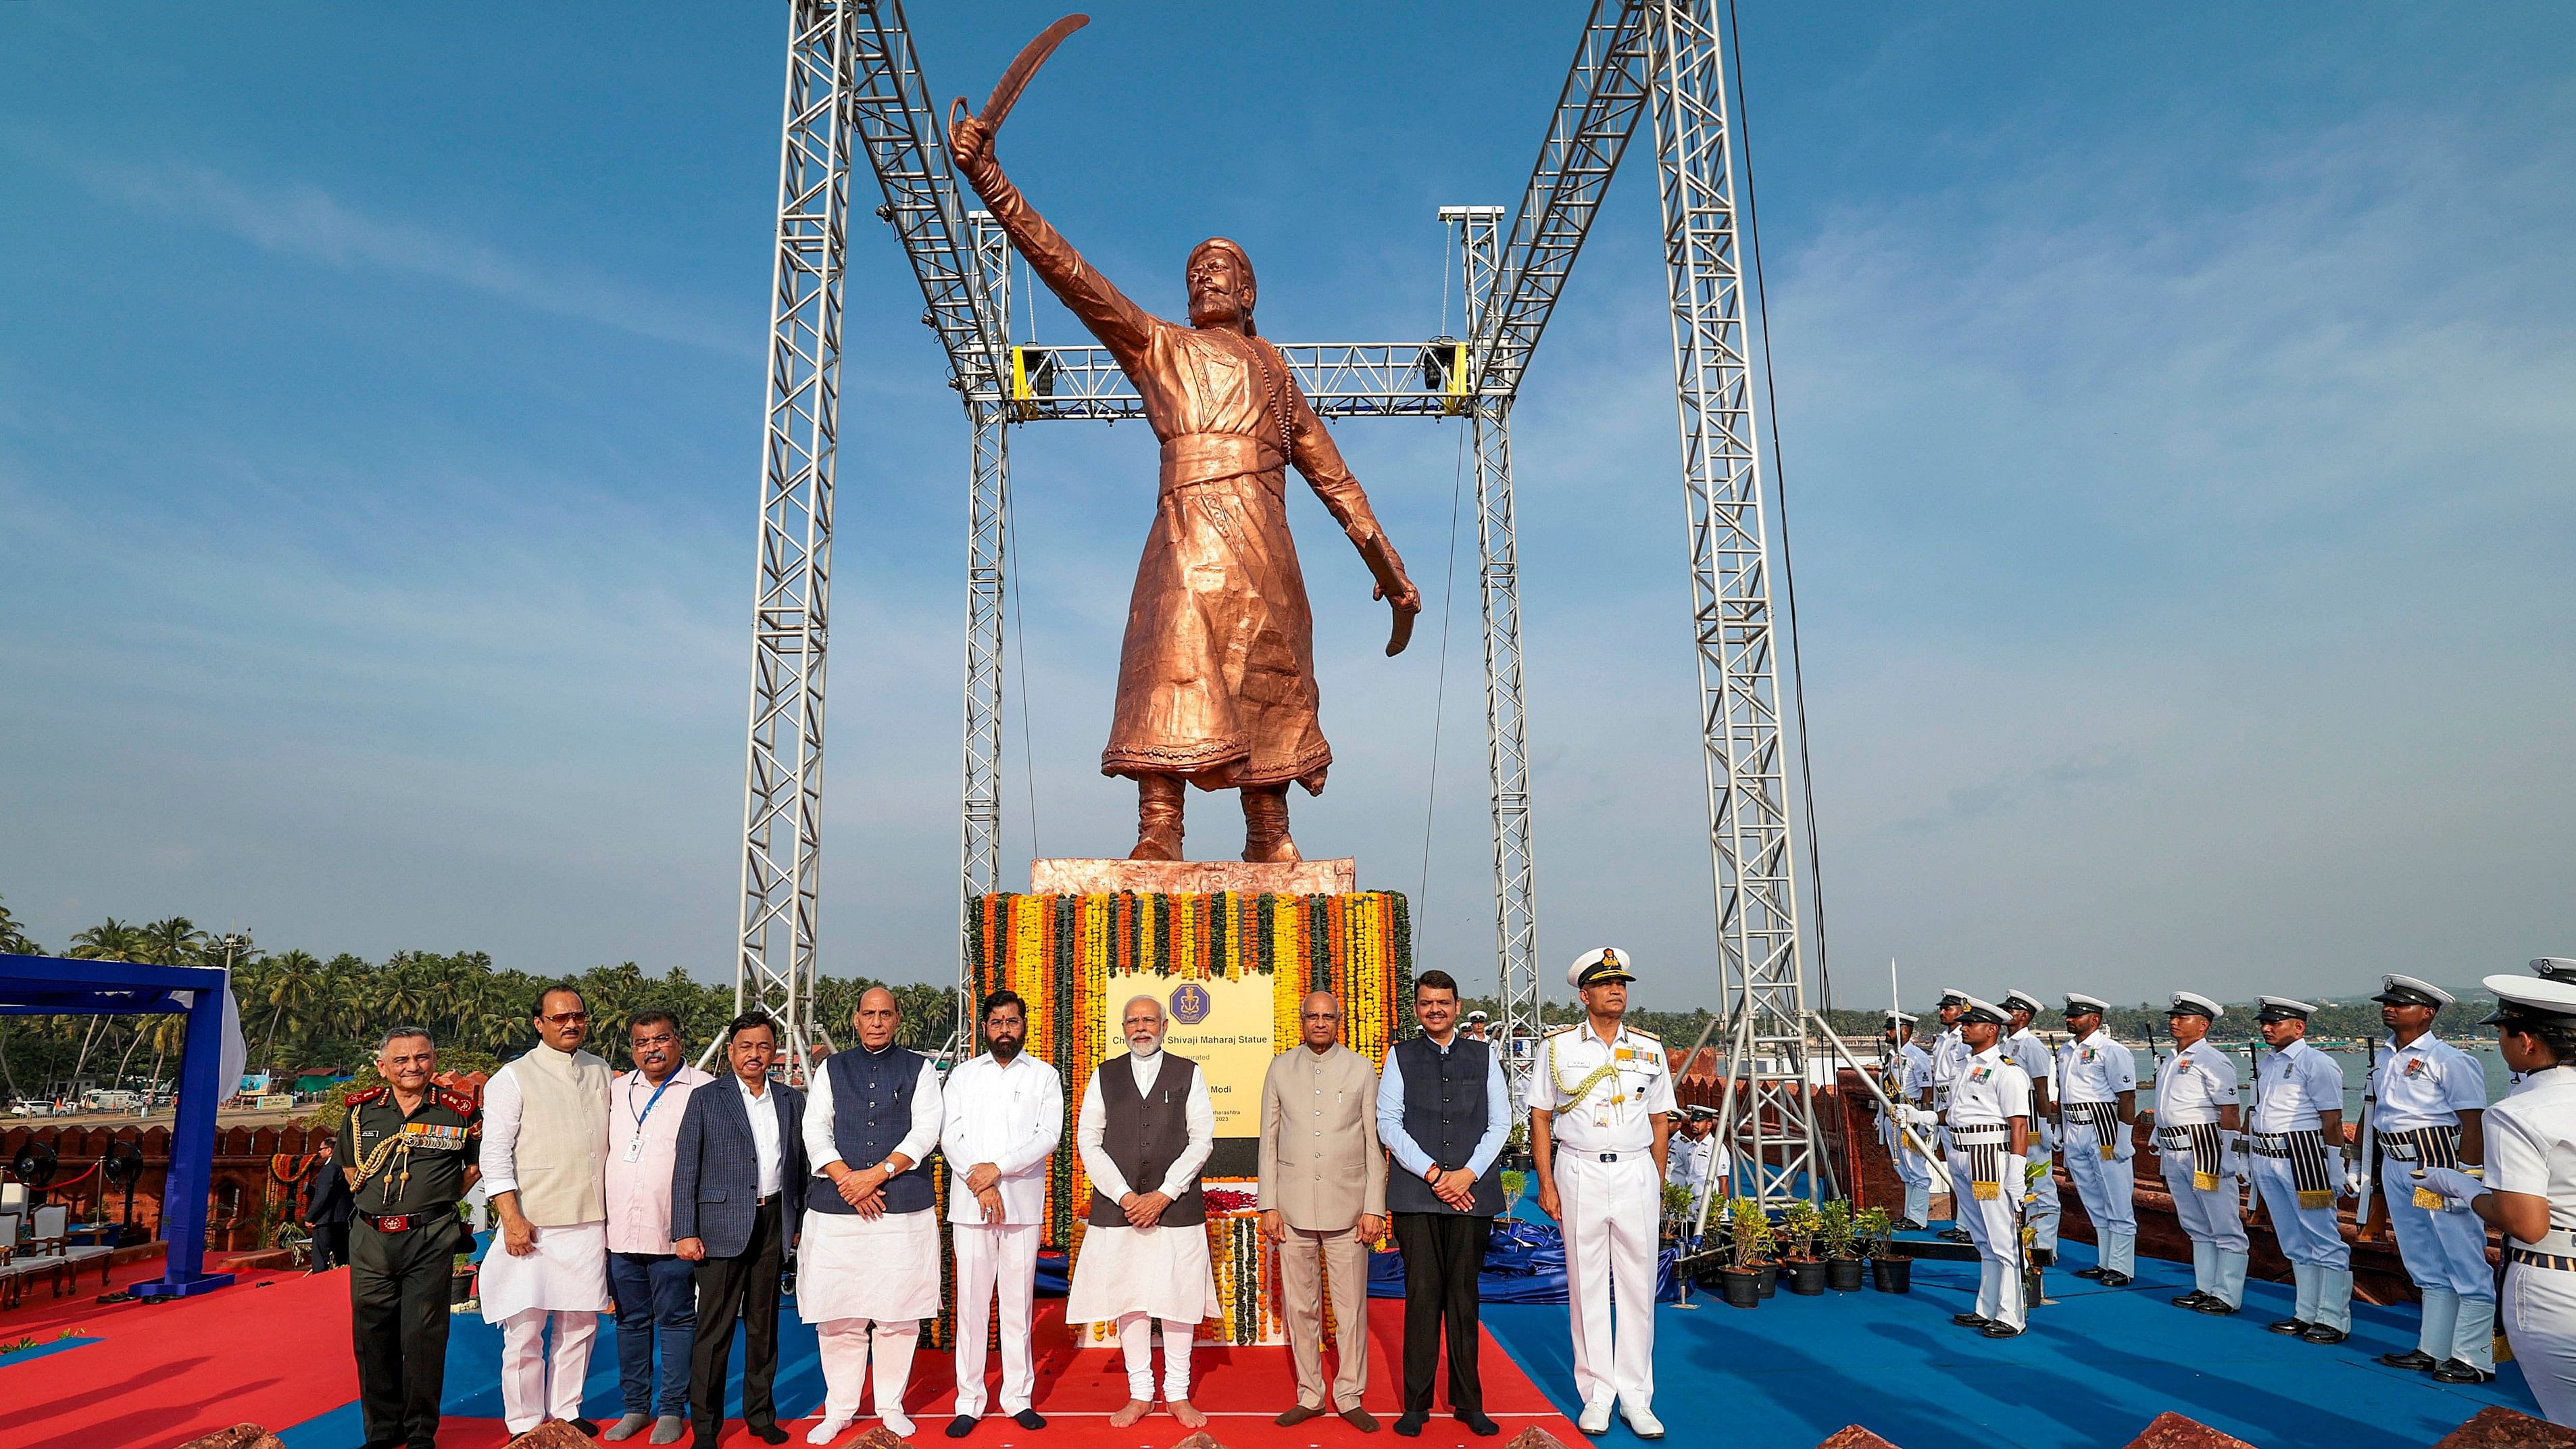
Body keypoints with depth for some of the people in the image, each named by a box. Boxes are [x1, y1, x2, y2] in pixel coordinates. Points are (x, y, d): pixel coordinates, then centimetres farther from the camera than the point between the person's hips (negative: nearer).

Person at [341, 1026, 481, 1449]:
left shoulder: (459, 1112, -1)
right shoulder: (361, 1110, 7)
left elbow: (477, 1165, 12)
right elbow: (347, 1166, 23)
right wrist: (375, 1201, 14)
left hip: (430, 1239, -3)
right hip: (370, 1238, 3)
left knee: (423, 1337, -2)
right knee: (371, 1337, 9)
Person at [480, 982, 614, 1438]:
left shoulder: (600, 1073, 11)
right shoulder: (513, 1078, -3)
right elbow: (495, 1153, -7)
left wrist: (613, 1214, 15)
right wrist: (511, 1217, -14)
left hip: (589, 1224, 4)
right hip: (533, 1226, -4)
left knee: (580, 1324, 10)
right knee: (525, 1330, 0)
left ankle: (566, 1411, 24)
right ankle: (525, 1426, 13)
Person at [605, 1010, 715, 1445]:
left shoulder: (704, 1090, -5)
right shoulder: (616, 1091, 12)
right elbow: (600, 1152, 20)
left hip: (672, 1232, -5)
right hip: (620, 1231, 5)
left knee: (675, 1320, 4)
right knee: (630, 1320, 13)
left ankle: (671, 1409, 14)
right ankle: (636, 1406, 25)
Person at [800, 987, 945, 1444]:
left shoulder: (919, 1069, 9)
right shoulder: (831, 1069, 13)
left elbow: (926, 1132, -1)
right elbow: (815, 1131, 4)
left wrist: (877, 1174, -12)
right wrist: (847, 1180, -10)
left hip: (904, 1207, -1)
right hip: (836, 1206, 1)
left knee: (898, 1312, 2)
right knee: (838, 1314, 3)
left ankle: (892, 1406, 15)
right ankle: (839, 1410, 16)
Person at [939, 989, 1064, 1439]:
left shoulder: (1045, 1077, 8)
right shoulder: (963, 1075, 12)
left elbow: (1050, 1136, -3)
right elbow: (950, 1136, 3)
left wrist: (998, 1169, -13)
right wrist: (979, 1183, -10)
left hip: (1024, 1203, 0)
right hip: (969, 1203, 1)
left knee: (1018, 1303, 4)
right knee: (971, 1304, 2)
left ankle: (1019, 1398, 13)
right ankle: (969, 1402, 9)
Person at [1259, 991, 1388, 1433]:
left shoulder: (1362, 1069, 3)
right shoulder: (1280, 1068, 7)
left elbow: (1375, 1144, 3)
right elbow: (1269, 1140, 8)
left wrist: (1375, 1209, -3)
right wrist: (1268, 1206, 2)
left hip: (1346, 1208, -1)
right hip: (1294, 1209, 1)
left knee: (1351, 1308, 2)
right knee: (1300, 1306, 7)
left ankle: (1349, 1397, 15)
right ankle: (1309, 1396, 20)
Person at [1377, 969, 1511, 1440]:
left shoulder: (1483, 1055, 11)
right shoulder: (1401, 1056, 7)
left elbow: (1501, 1122, 7)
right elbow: (1388, 1123, 1)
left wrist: (1467, 1175, -6)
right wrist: (1434, 1174, -8)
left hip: (1472, 1194, 1)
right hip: (1416, 1194, -1)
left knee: (1464, 1295, 6)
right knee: (1422, 1294, -1)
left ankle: (1468, 1401, 15)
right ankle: (1416, 1403, 8)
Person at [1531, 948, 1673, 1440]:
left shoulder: (1650, 1049, 8)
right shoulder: (1558, 1047, 1)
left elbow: (1660, 1121, 13)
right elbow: (1540, 1118, 3)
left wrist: (1659, 1186, 8)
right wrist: (1546, 1184, -3)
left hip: (1636, 1174, 2)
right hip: (1580, 1173, -1)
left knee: (1638, 1285, 3)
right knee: (1587, 1286, 4)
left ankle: (1636, 1397, 13)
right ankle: (1597, 1394, 14)